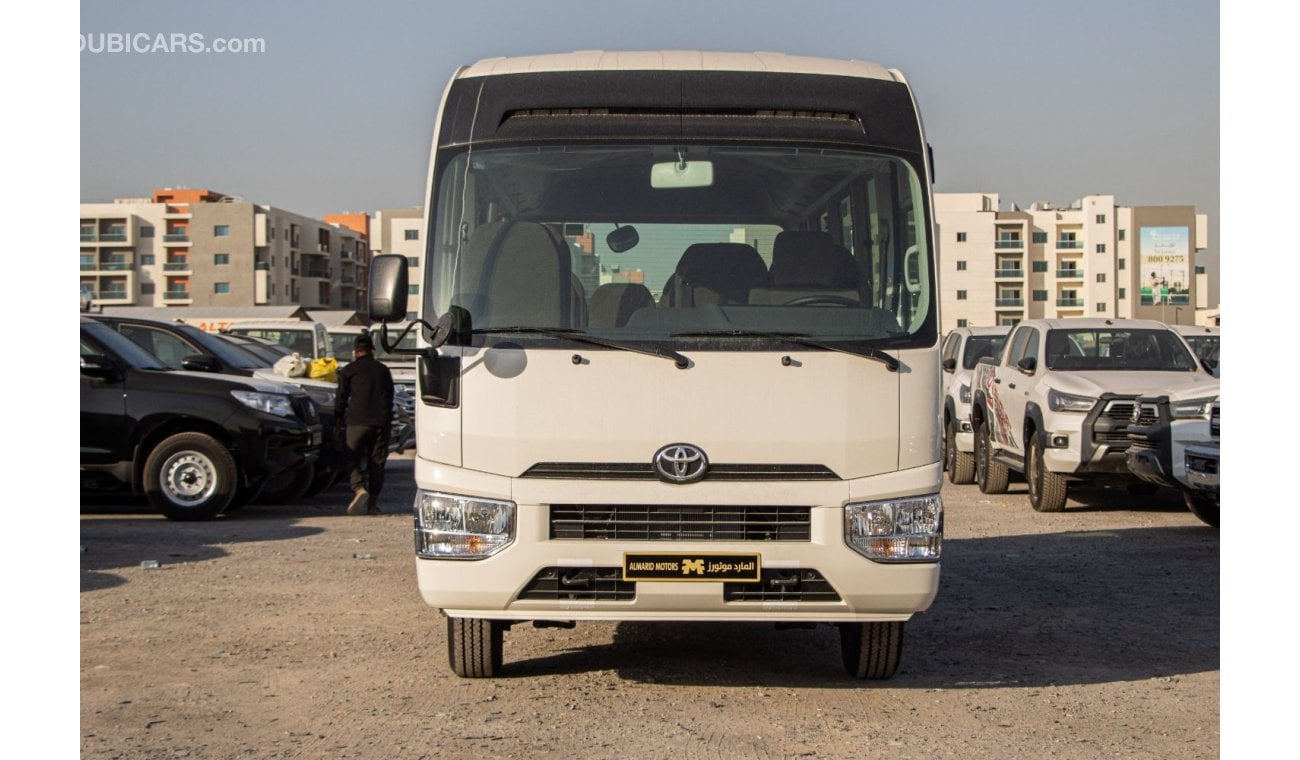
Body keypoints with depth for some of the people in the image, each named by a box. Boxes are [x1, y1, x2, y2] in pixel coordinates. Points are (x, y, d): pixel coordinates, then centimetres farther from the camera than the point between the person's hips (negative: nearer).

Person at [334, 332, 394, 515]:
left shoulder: (349, 370, 6)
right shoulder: (383, 370, 16)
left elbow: (341, 399, 4)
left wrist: (337, 424, 10)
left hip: (357, 422, -3)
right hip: (381, 422, 3)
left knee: (353, 459, 3)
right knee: (377, 462, 8)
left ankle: (360, 490, -22)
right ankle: (373, 503, 8)